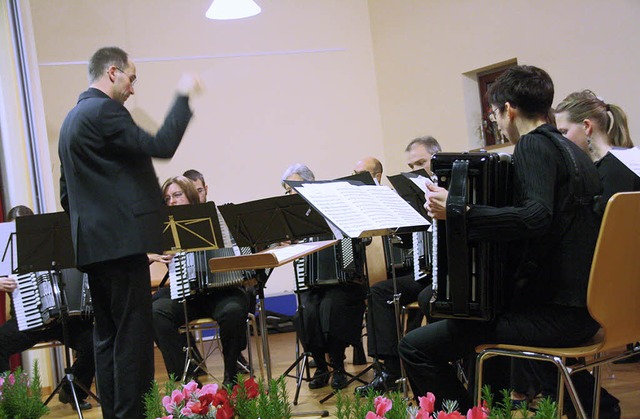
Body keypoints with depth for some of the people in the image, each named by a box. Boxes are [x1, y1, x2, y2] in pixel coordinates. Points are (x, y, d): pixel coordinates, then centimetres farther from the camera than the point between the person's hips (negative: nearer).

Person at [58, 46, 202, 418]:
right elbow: (161, 146, -17)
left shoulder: (72, 119, 20)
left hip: (92, 246, 10)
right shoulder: (104, 111, -11)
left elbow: (68, 192, 22)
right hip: (122, 242, -10)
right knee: (133, 336, -6)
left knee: (108, 337, 12)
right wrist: (183, 97, -9)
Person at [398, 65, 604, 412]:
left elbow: (536, 217, -28)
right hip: (586, 308, 10)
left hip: (554, 315, -10)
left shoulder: (534, 146, -11)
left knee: (416, 347, -10)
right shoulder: (573, 152, 14)